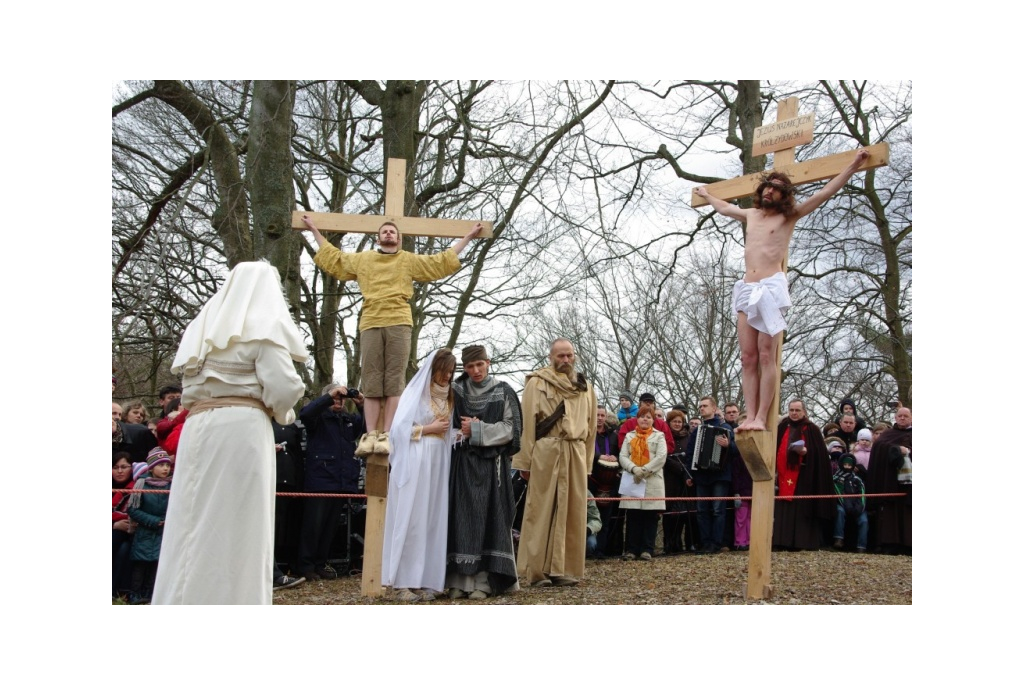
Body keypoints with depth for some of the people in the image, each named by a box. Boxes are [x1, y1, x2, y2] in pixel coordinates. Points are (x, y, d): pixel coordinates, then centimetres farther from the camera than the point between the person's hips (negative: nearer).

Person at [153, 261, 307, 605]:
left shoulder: (203, 325, 20)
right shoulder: (264, 326, 0)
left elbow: (189, 382, 14)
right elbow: (283, 385, -9)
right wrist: (282, 413, 8)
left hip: (198, 425, 6)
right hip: (242, 425, -6)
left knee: (195, 521, 7)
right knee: (238, 524, -3)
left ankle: (181, 599, 9)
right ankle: (232, 598, -2)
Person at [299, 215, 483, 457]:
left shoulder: (410, 260, 21)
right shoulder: (362, 259, 25)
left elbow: (443, 261, 24)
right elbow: (332, 257, 34)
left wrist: (469, 236, 26)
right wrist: (314, 230, 38)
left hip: (399, 324, -1)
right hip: (370, 324, 2)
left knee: (394, 382, -7)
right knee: (372, 382, -4)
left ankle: (386, 435, -10)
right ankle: (370, 435, -7)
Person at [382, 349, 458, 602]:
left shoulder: (448, 397, 17)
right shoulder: (415, 392, -1)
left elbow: (447, 433, 14)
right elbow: (400, 428, -9)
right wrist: (429, 428, -8)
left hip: (438, 463, 6)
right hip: (414, 462, -6)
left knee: (432, 521, 4)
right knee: (410, 520, -6)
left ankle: (425, 580, 7)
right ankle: (403, 582, -3)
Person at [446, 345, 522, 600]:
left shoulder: (503, 392, 2)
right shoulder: (457, 391, 8)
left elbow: (510, 428, -4)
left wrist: (476, 430, -9)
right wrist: (464, 431, -10)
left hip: (493, 463, -2)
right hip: (463, 463, 2)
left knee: (489, 518, -3)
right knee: (463, 517, -2)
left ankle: (485, 580, 0)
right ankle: (460, 579, 2)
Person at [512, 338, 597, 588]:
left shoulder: (585, 387, 15)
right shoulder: (537, 383, 1)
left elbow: (591, 427, 16)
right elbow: (527, 423, -3)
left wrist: (587, 460, 10)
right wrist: (526, 460, -7)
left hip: (576, 454, 4)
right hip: (546, 453, -4)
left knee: (572, 512, 5)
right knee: (542, 511, -2)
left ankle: (565, 568, 12)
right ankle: (537, 570, 3)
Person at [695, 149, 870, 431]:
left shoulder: (789, 216, 7)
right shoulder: (751, 214, 22)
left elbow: (824, 193, 2)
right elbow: (725, 208, 41)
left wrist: (853, 165, -1)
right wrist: (707, 195, 56)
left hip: (771, 288, -5)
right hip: (746, 289, 5)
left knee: (767, 356, -9)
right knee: (748, 358, -1)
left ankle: (761, 418, -10)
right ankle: (750, 416, -2)